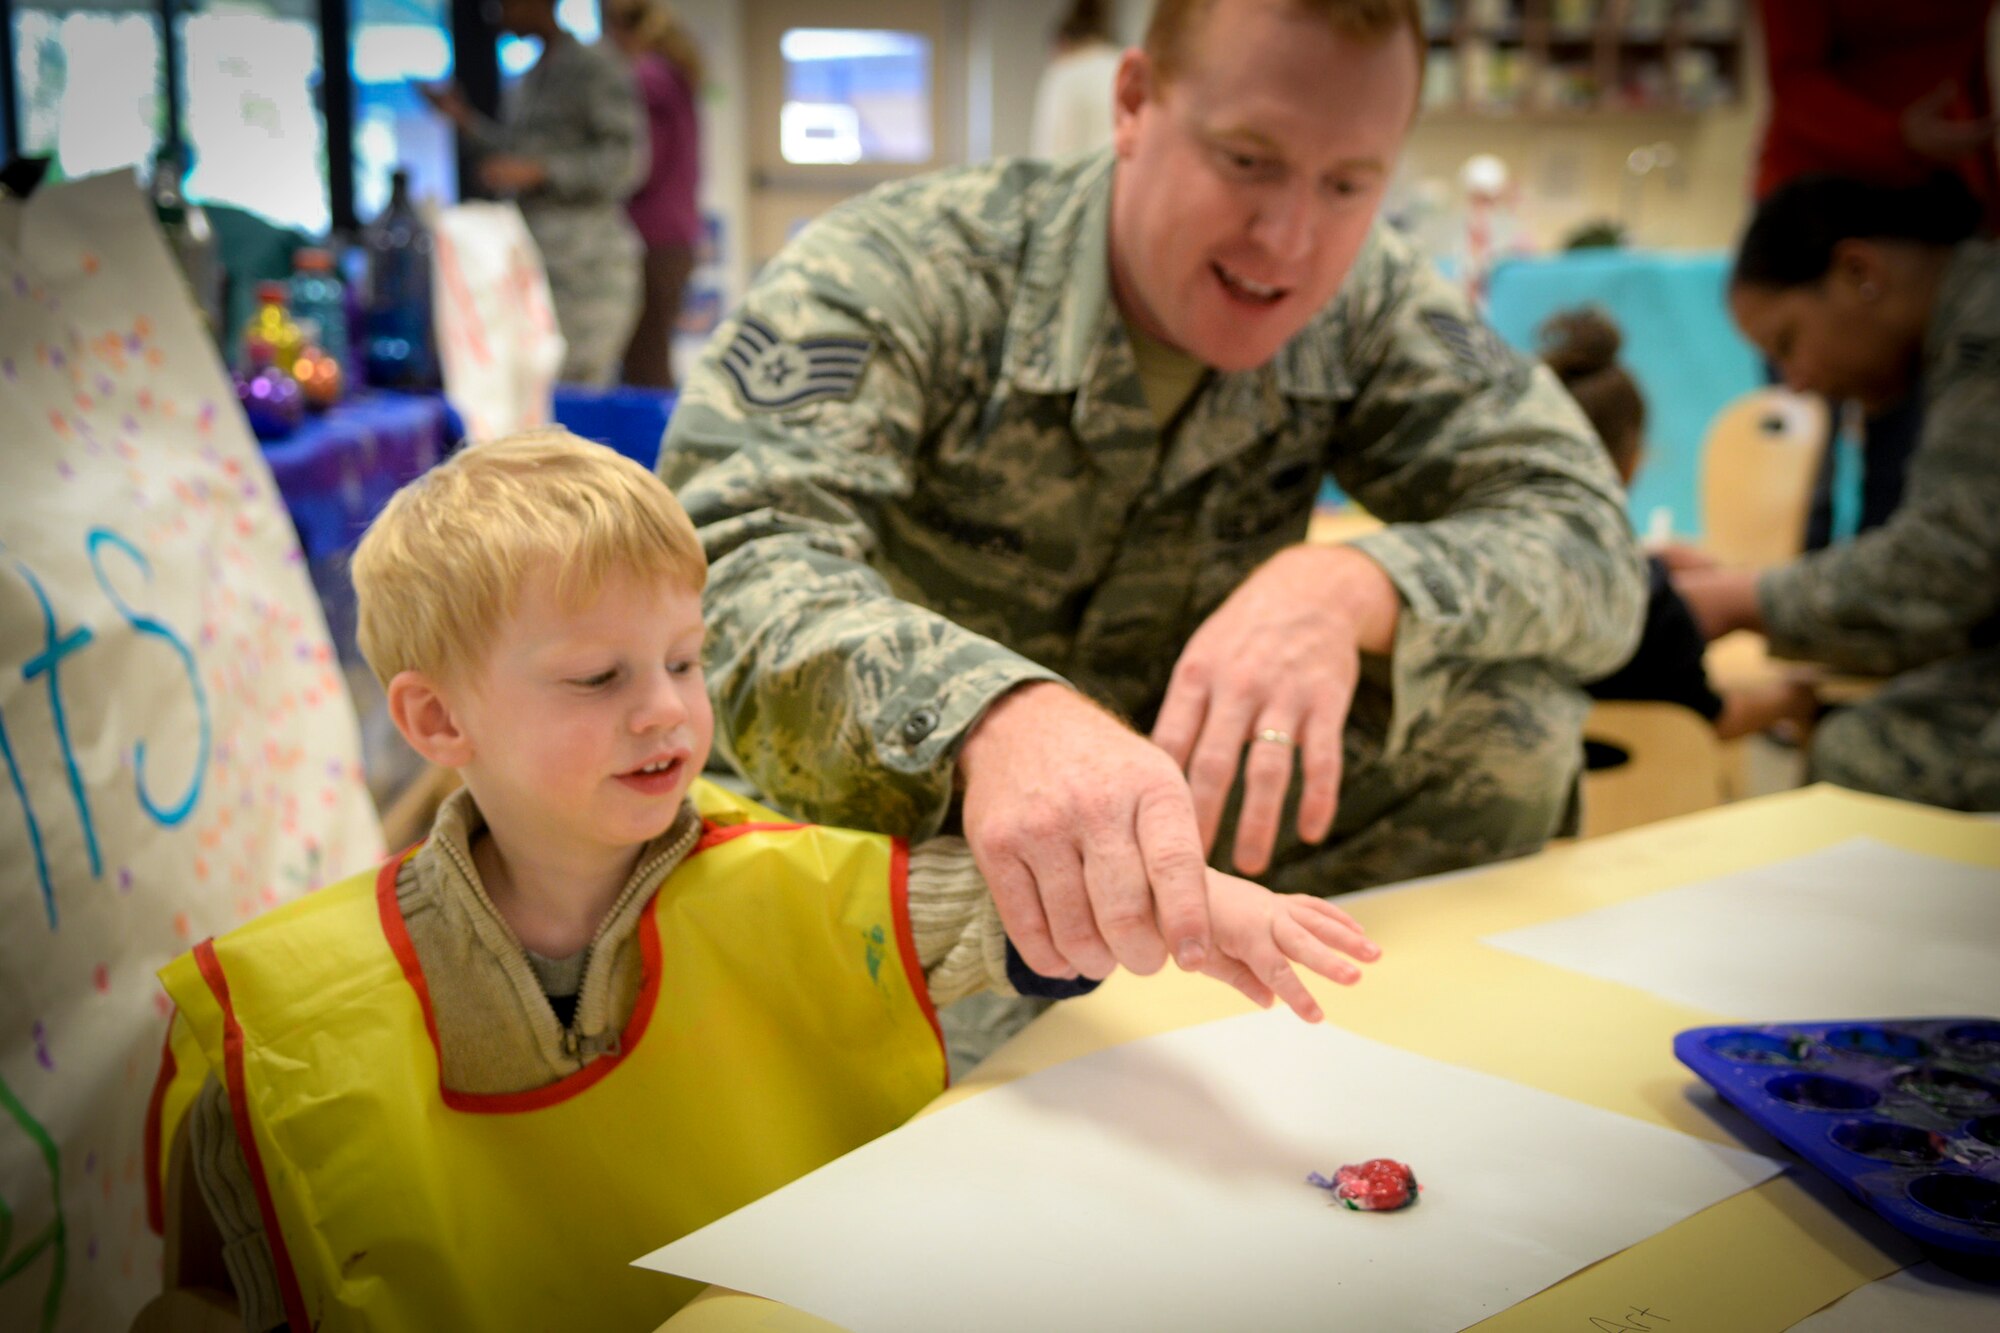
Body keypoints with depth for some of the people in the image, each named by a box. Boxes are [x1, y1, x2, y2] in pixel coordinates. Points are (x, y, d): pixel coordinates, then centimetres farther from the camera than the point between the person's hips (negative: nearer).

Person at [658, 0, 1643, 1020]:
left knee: (1509, 713, -17)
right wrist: (987, 709, -58)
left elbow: (1594, 545, -11)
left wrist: (1351, 588, -34)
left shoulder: (1368, 309, -6)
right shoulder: (900, 273, -20)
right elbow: (726, 553, -36)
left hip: (1167, 817, 4)